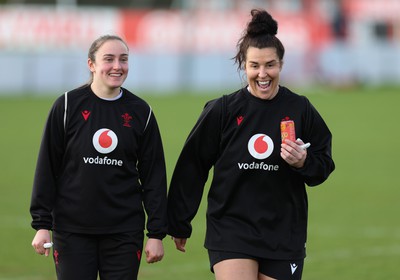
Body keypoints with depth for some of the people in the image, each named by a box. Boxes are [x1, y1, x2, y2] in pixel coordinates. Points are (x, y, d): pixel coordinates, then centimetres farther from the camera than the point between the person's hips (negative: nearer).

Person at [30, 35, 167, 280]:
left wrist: (157, 232, 1)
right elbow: (47, 167, 0)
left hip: (124, 232, 1)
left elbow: (154, 175, 6)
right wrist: (42, 224, -4)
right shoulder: (68, 106, -1)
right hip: (72, 230, -1)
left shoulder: (141, 112, 4)